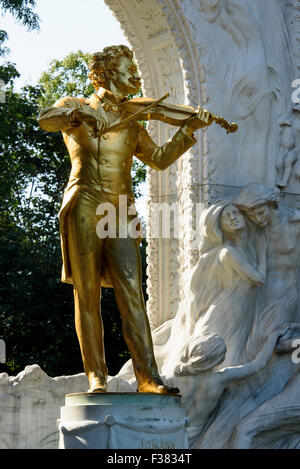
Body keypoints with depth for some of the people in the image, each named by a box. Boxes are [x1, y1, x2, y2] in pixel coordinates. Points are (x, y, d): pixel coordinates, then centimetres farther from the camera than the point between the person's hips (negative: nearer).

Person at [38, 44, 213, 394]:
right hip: (84, 208, -3)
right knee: (87, 296, -3)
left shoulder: (131, 123, 23)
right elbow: (45, 119, -10)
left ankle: (148, 377, -13)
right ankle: (96, 376, 1)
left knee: (132, 295, -7)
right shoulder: (76, 106, 10)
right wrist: (82, 114, -28)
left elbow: (159, 158, 22)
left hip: (120, 215, 3)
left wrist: (189, 130, 12)